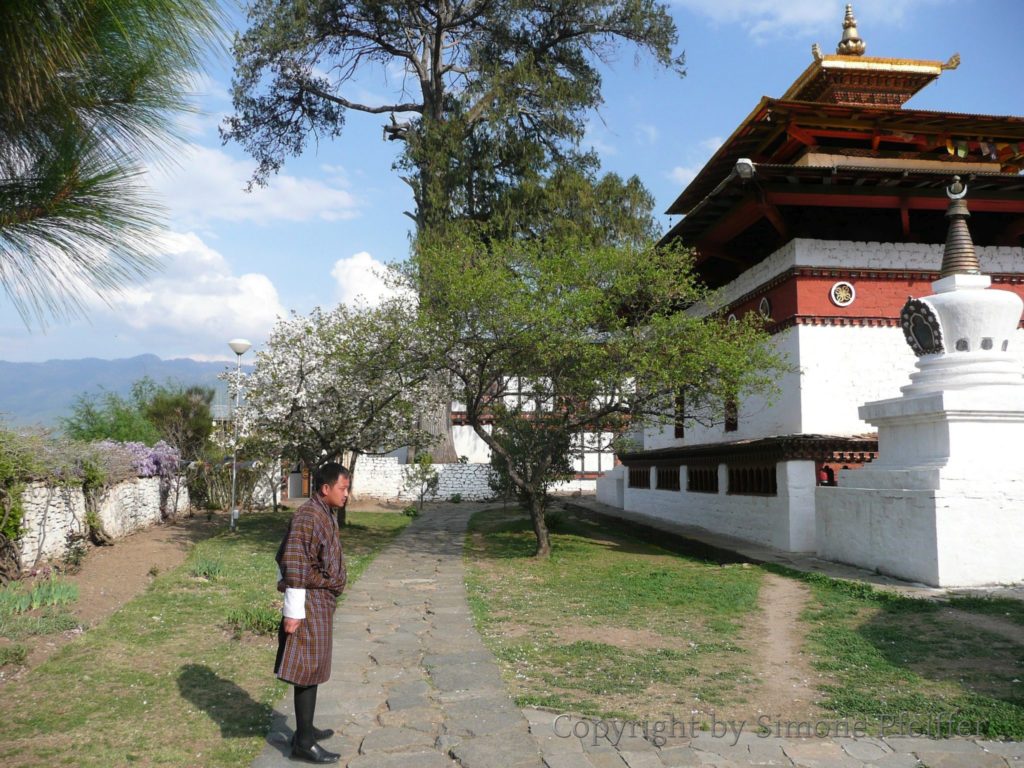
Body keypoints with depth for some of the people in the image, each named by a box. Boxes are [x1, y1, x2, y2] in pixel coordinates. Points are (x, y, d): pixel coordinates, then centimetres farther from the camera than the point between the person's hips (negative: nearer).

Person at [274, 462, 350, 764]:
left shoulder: (324, 515, 11)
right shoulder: (307, 517, -20)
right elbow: (295, 565, -23)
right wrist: (293, 611, -22)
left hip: (322, 601, 10)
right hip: (311, 602, -10)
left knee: (313, 668, 17)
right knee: (308, 670, -3)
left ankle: (306, 728, 29)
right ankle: (303, 742, 6)